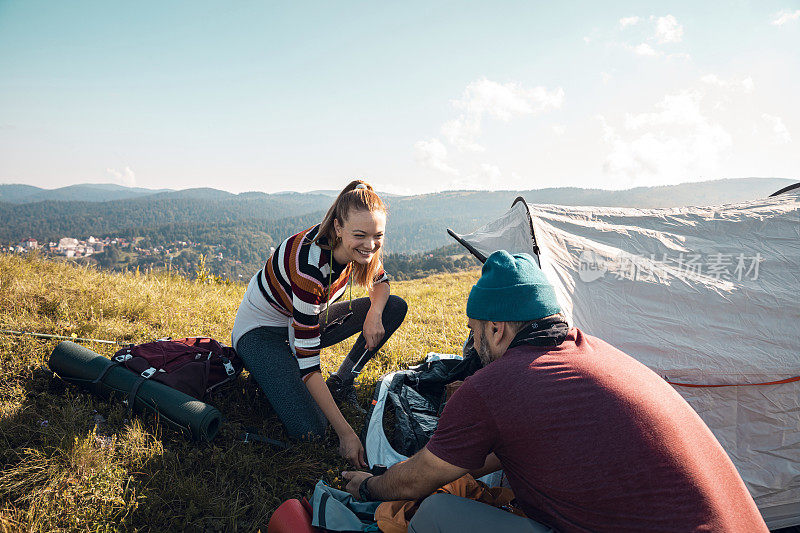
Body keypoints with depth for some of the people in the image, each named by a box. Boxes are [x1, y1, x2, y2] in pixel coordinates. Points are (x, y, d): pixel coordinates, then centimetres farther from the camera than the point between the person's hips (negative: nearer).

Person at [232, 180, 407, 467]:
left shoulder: (358, 246, -17)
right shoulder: (310, 265, -37)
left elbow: (380, 282, 5)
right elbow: (307, 360, -35)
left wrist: (374, 314, -20)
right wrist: (346, 433, -35)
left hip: (307, 321, 7)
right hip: (260, 332, -7)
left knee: (395, 306, -4)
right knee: (309, 429, -24)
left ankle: (340, 382, 4)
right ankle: (266, 375, 3)